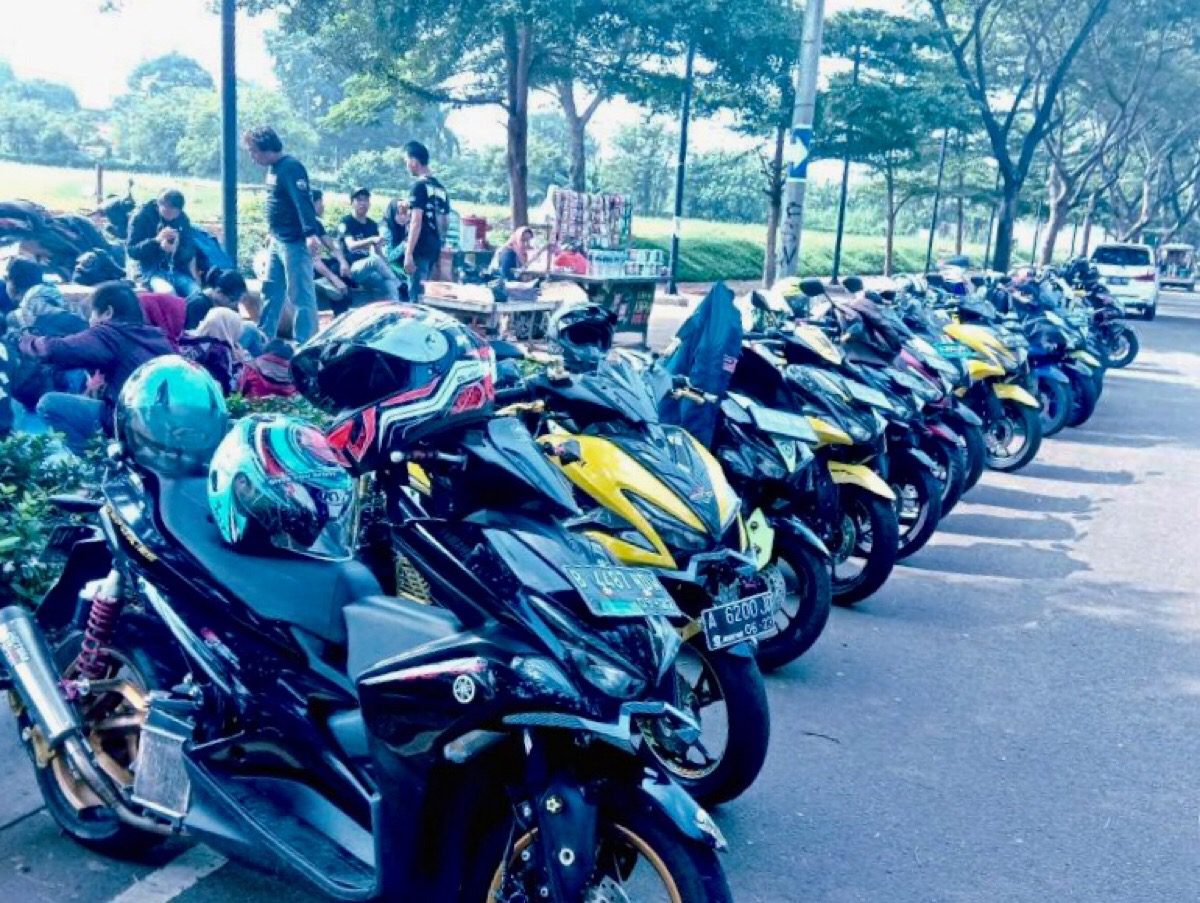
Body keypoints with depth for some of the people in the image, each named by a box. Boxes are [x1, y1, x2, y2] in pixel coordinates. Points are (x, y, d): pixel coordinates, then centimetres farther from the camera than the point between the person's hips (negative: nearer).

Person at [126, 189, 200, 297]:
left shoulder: (182, 218, 7)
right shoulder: (142, 216, -4)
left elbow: (190, 252, 3)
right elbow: (131, 250, -10)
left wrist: (175, 250, -20)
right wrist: (156, 240, -25)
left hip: (176, 270, 4)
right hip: (149, 270, -4)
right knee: (168, 292, -34)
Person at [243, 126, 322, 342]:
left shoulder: (290, 167, -16)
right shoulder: (273, 169, 13)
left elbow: (303, 201, -26)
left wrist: (310, 233, -37)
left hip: (294, 242, -10)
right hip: (277, 241, 10)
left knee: (300, 294, -6)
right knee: (271, 291, 17)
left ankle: (305, 344, -2)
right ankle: (264, 338, 27)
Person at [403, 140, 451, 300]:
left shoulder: (419, 186, -9)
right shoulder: (441, 188, 14)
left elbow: (416, 221, -16)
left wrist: (408, 253, -18)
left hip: (420, 249, -8)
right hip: (435, 248, 8)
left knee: (416, 295, -7)